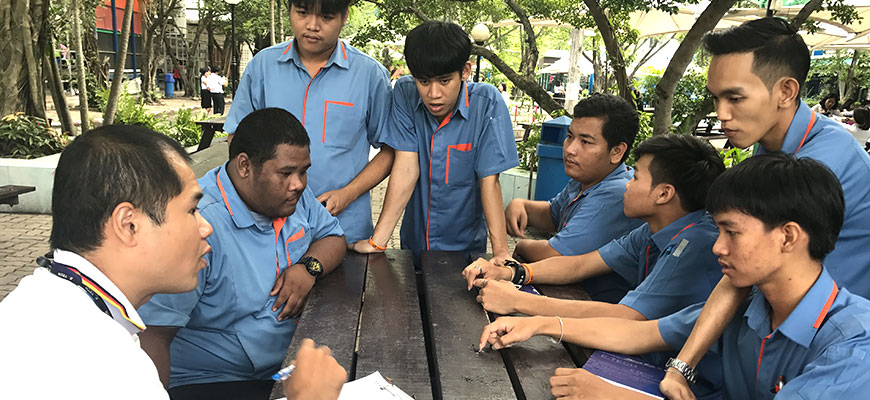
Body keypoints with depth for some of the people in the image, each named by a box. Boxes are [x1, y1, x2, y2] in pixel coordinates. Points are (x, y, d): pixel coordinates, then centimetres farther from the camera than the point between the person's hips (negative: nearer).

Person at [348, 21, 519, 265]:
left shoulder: (486, 103, -18)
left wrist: (501, 251, -23)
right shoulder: (405, 94, -12)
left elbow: (489, 181, -18)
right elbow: (406, 167, -16)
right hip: (414, 242, 2)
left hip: (464, 245, -2)